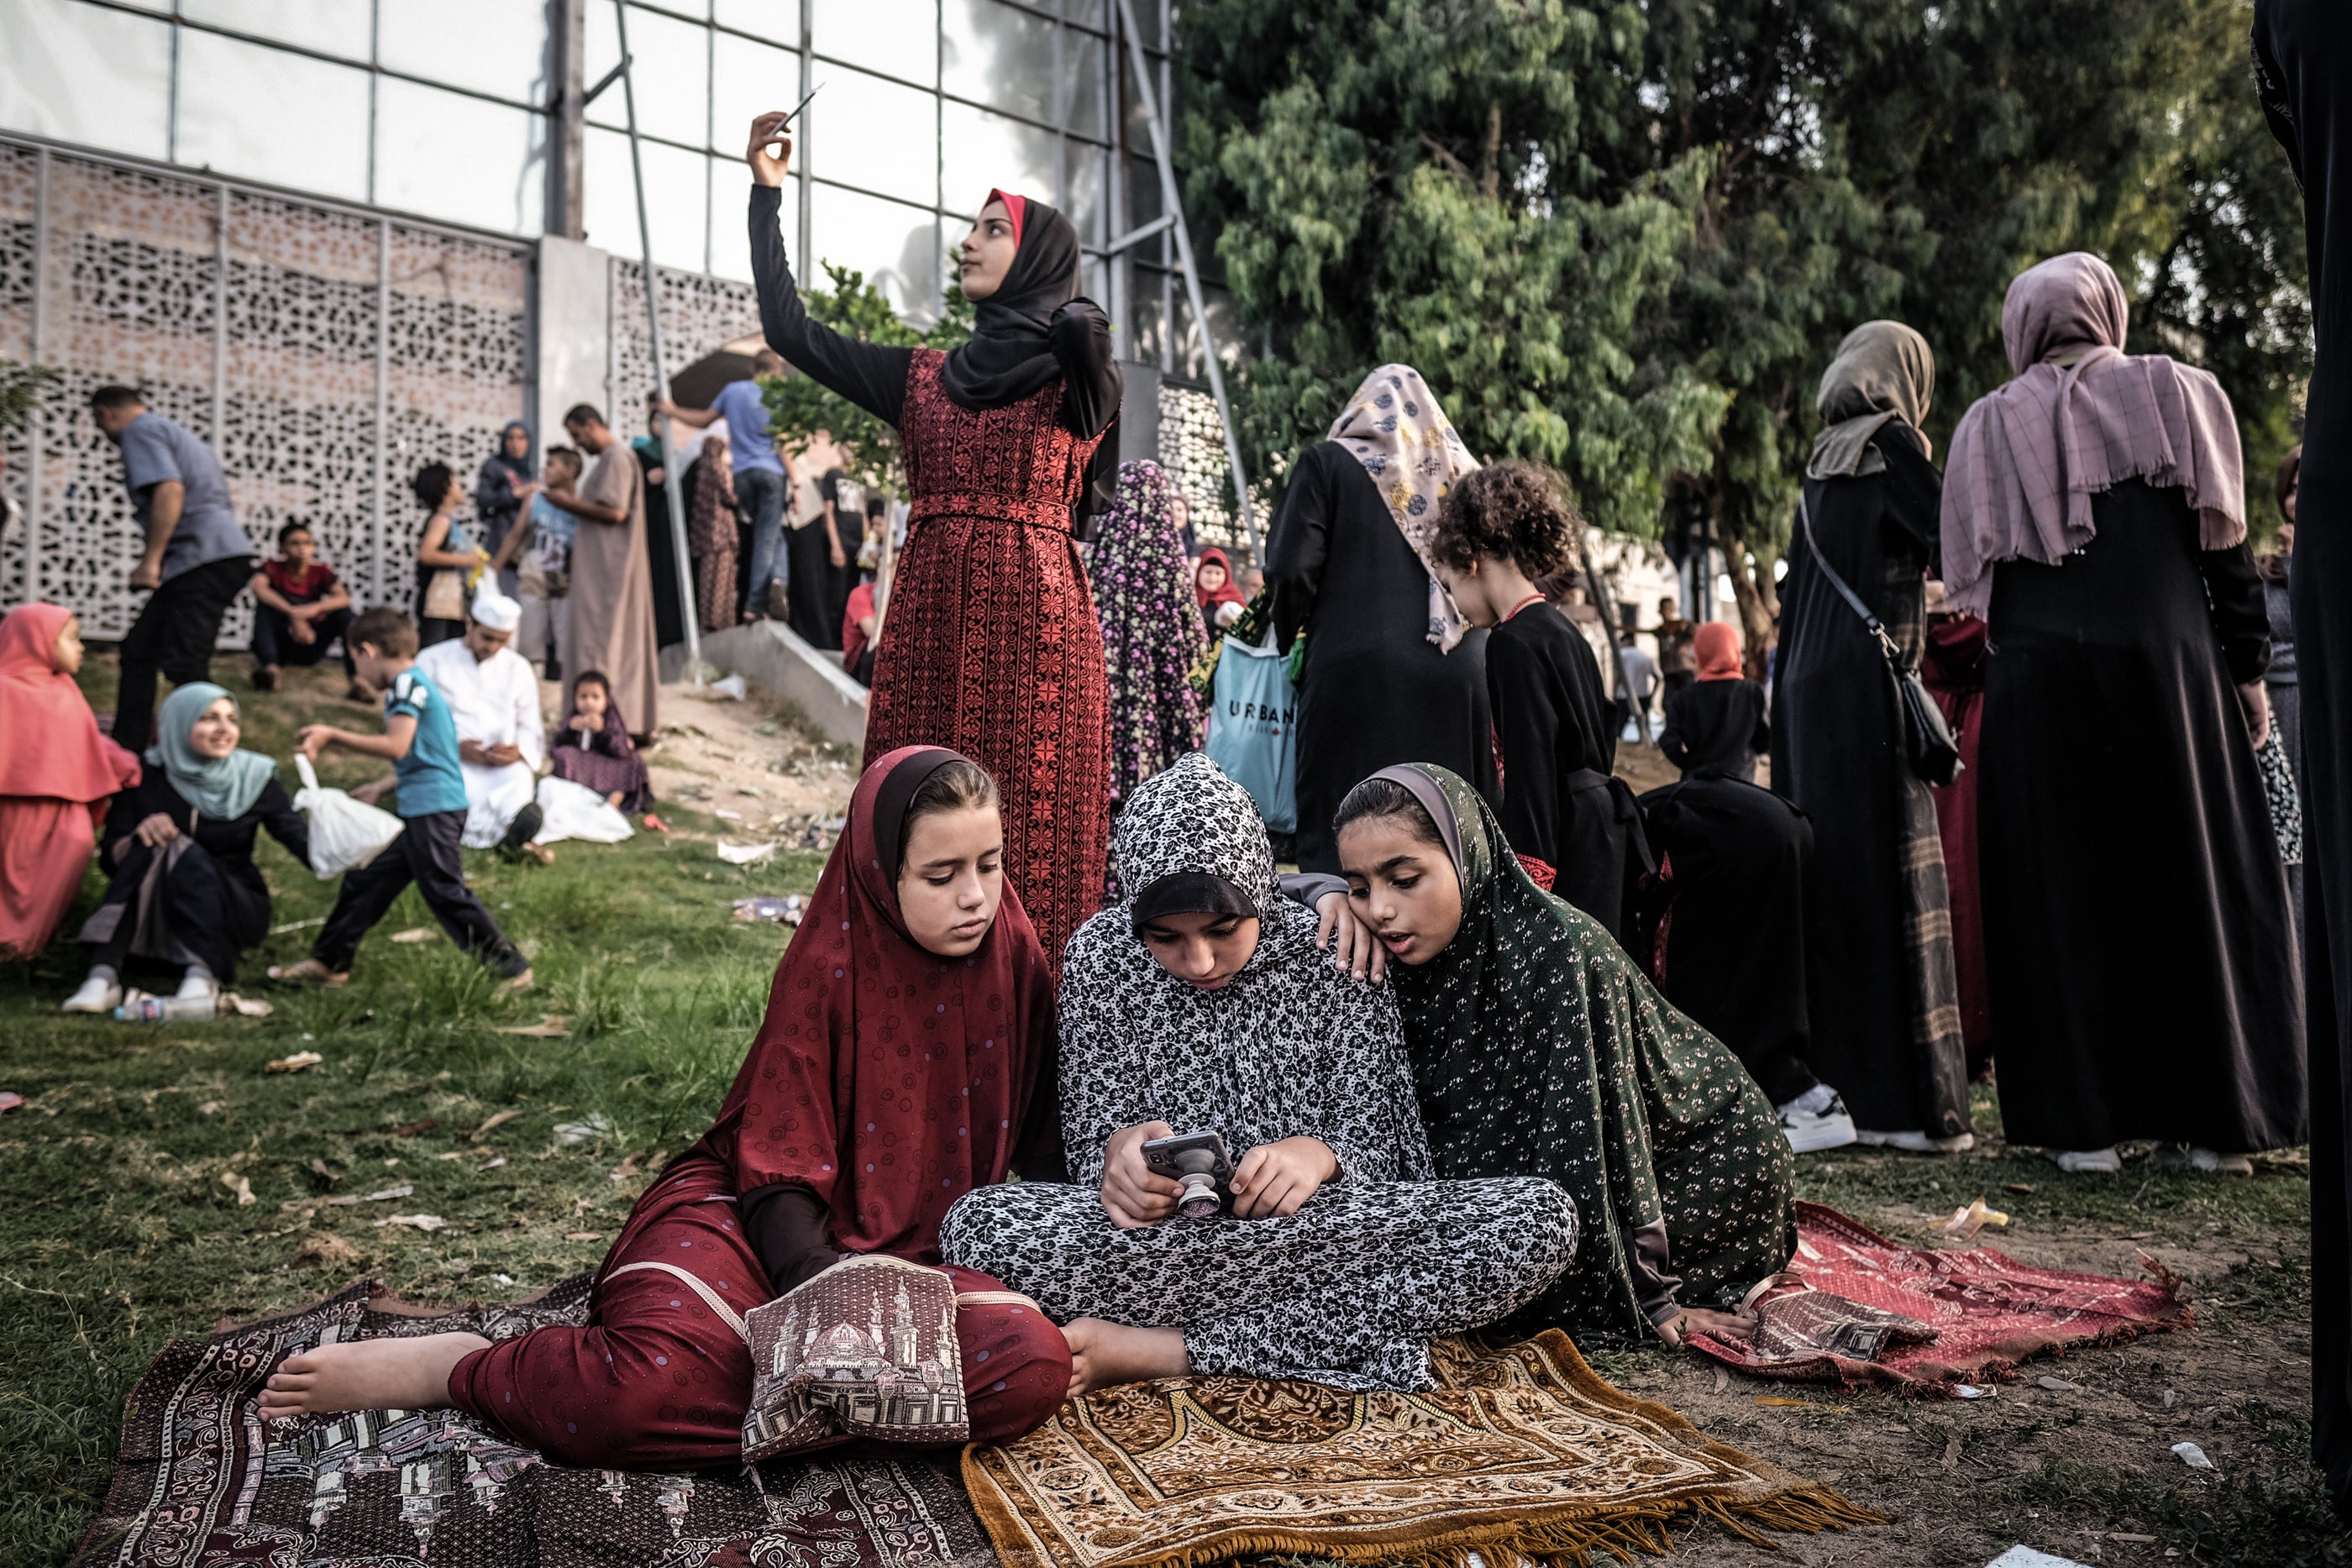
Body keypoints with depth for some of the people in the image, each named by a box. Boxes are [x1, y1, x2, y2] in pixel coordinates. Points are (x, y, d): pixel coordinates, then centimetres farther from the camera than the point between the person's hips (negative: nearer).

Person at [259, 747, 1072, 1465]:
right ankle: (454, 1366, -6)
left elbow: (1040, 1139, 10)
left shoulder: (1014, 957, 0)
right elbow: (778, 1170, -10)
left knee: (1034, 1365, -31)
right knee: (656, 1377, -36)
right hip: (760, 1220, -3)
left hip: (915, 1247, 3)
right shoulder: (830, 966, -9)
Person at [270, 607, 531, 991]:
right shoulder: (418, 683, 19)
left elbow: (396, 746, -20)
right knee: (366, 879, 16)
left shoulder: (407, 682, -10)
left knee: (446, 893, -9)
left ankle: (513, 968, -6)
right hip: (420, 809, 10)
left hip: (432, 810, -10)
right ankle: (329, 963, 27)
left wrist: (332, 736, -15)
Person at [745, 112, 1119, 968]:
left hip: (1032, 617, -4)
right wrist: (767, 193, 17)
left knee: (1030, 824, -6)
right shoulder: (925, 375, 18)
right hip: (931, 617, 4)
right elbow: (789, 329, 14)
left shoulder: (1077, 366, 9)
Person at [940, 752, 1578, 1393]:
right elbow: (1091, 1134, 3)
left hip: (1326, 1228, 2)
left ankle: (1155, 1349, -25)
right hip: (1153, 1243, -1)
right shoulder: (1101, 955, 1)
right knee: (976, 1223, -29)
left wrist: (1320, 1156, -25)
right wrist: (1120, 1151, -22)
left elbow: (1379, 1153, -2)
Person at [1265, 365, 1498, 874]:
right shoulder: (1467, 471, 13)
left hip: (1355, 679, -4)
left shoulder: (1328, 462, 2)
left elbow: (1291, 570, -5)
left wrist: (1289, 634, 12)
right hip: (1459, 683, 4)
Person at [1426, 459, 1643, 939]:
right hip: (1599, 837, 10)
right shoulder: (1562, 632, 15)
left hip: (1561, 846, -10)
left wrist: (1526, 878, -19)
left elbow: (1528, 771, -19)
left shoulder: (1515, 644, -14)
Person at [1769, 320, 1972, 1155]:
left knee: (1827, 874, 9)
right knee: (1891, 876, -6)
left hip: (1807, 688, 7)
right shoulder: (1892, 444, -4)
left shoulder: (1820, 462, 16)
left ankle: (1832, 1077, 15)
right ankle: (1906, 1100, -4)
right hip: (1869, 688, -7)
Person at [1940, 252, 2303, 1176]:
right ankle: (2219, 1120, 10)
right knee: (2199, 886, 8)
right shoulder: (2178, 394, 6)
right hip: (2170, 669, 0)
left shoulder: (1988, 424, 7)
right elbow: (2226, 545, 3)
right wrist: (2247, 669, 6)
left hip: (2036, 684, 0)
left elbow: (1971, 578, 6)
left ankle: (2082, 1123, 3)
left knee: (2058, 893, 3)